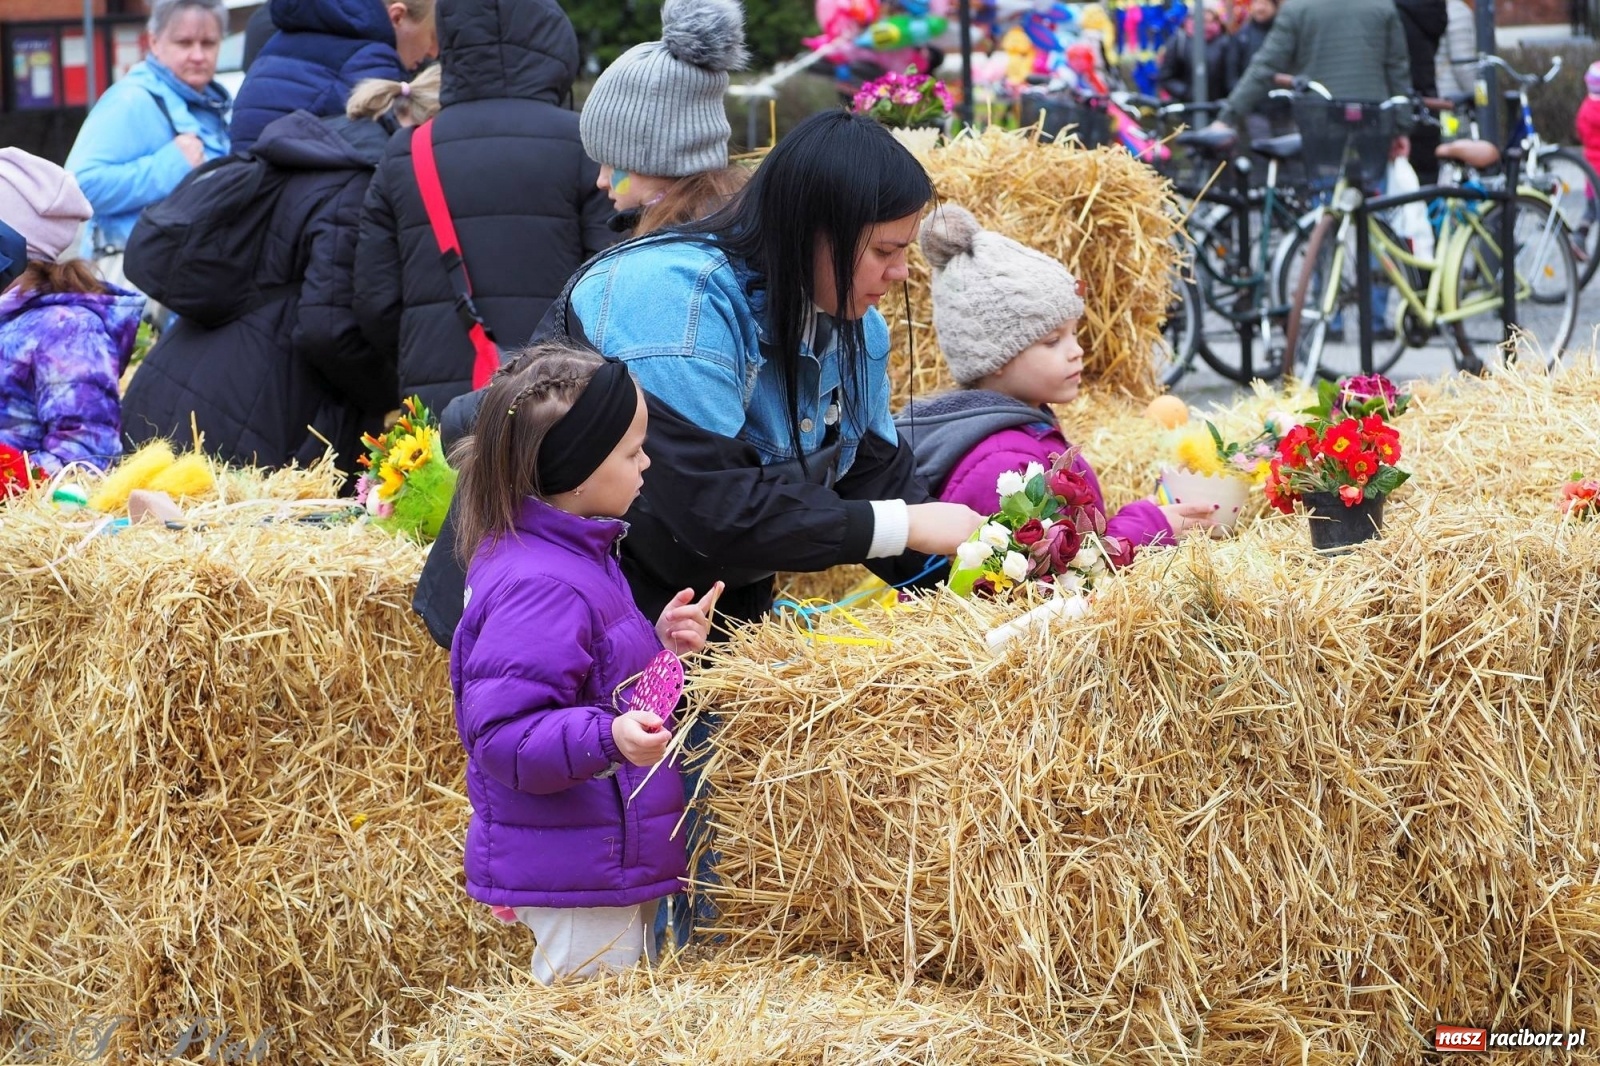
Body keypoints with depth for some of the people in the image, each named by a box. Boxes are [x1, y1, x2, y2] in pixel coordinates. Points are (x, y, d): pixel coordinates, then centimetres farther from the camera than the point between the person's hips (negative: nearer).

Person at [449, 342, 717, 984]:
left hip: (613, 865, 11)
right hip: (574, 877, -11)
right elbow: (502, 734, -27)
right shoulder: (537, 588, -23)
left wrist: (661, 645, 9)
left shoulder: (579, 556, 11)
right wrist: (607, 737, -38)